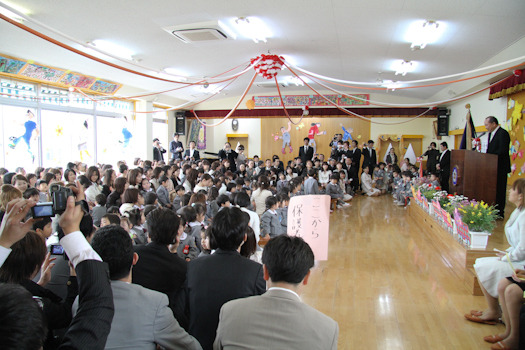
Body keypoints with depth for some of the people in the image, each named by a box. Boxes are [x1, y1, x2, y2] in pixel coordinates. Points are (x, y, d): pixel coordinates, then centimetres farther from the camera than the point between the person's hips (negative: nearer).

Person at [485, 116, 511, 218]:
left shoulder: (503, 133, -13)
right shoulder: (491, 133, 16)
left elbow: (502, 151, -22)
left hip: (501, 167, -9)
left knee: (500, 190, -4)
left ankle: (500, 213, 2)